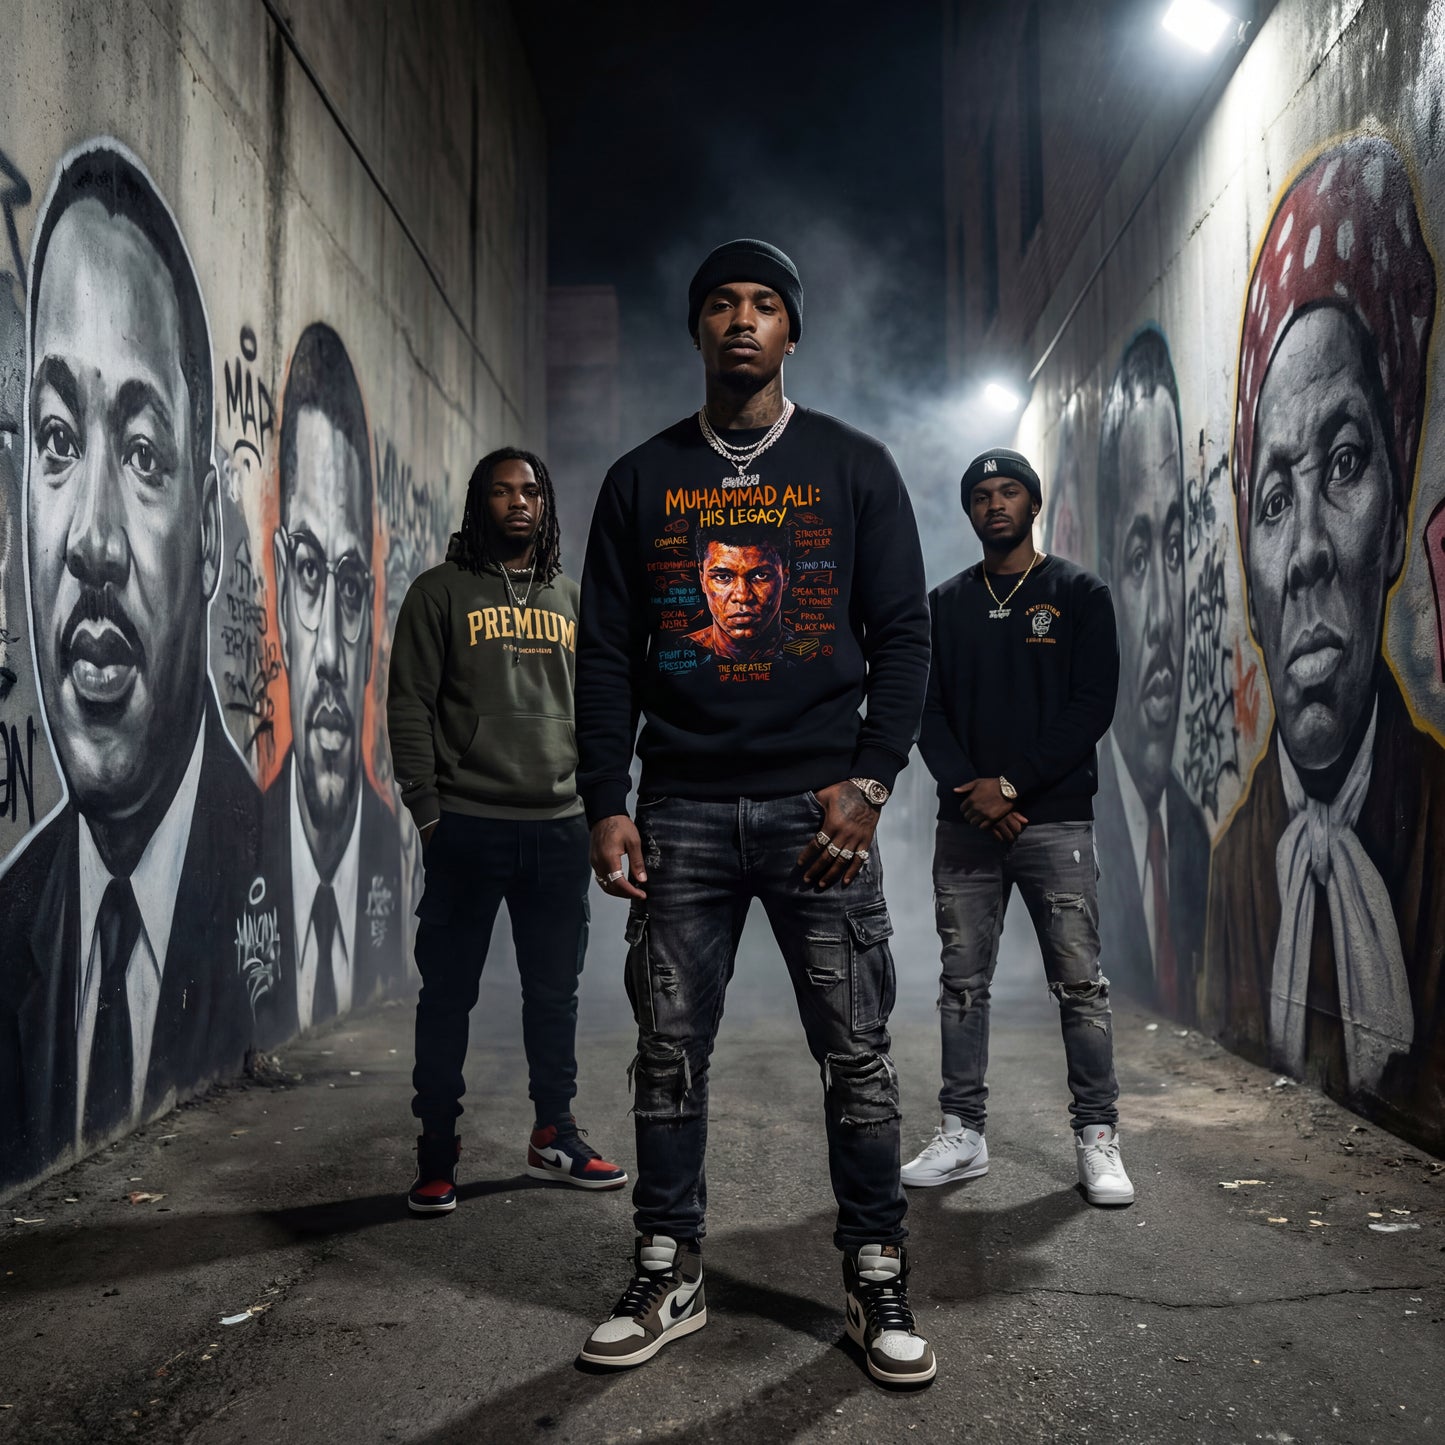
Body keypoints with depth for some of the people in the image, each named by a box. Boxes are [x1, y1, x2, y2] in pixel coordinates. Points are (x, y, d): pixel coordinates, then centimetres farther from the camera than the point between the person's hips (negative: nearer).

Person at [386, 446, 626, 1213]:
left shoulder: (572, 600, 13)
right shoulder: (440, 592, 1)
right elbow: (408, 708, -3)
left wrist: (597, 802, 7)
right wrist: (428, 812, -9)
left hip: (560, 829, 4)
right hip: (468, 827, -3)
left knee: (555, 992, 12)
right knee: (447, 996, 4)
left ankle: (555, 1135, 27)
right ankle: (437, 1156, 15)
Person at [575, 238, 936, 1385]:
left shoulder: (855, 468, 8)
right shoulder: (641, 480, 12)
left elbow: (902, 634, 4)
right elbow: (607, 655, 8)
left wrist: (869, 782, -8)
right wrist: (606, 804, -1)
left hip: (817, 808, -1)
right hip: (681, 812, 2)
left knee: (857, 1054, 2)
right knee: (670, 1053, 6)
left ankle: (878, 1281, 17)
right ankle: (669, 1277, 20)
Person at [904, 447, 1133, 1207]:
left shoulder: (1078, 593, 3)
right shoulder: (945, 603, 12)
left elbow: (1092, 706, -5)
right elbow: (928, 710, 6)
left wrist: (1011, 785, -12)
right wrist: (971, 790, -9)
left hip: (1055, 821, -3)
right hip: (966, 825, 3)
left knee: (1080, 984, -2)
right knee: (962, 984, 7)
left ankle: (1097, 1138, 8)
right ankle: (962, 1133, 16)